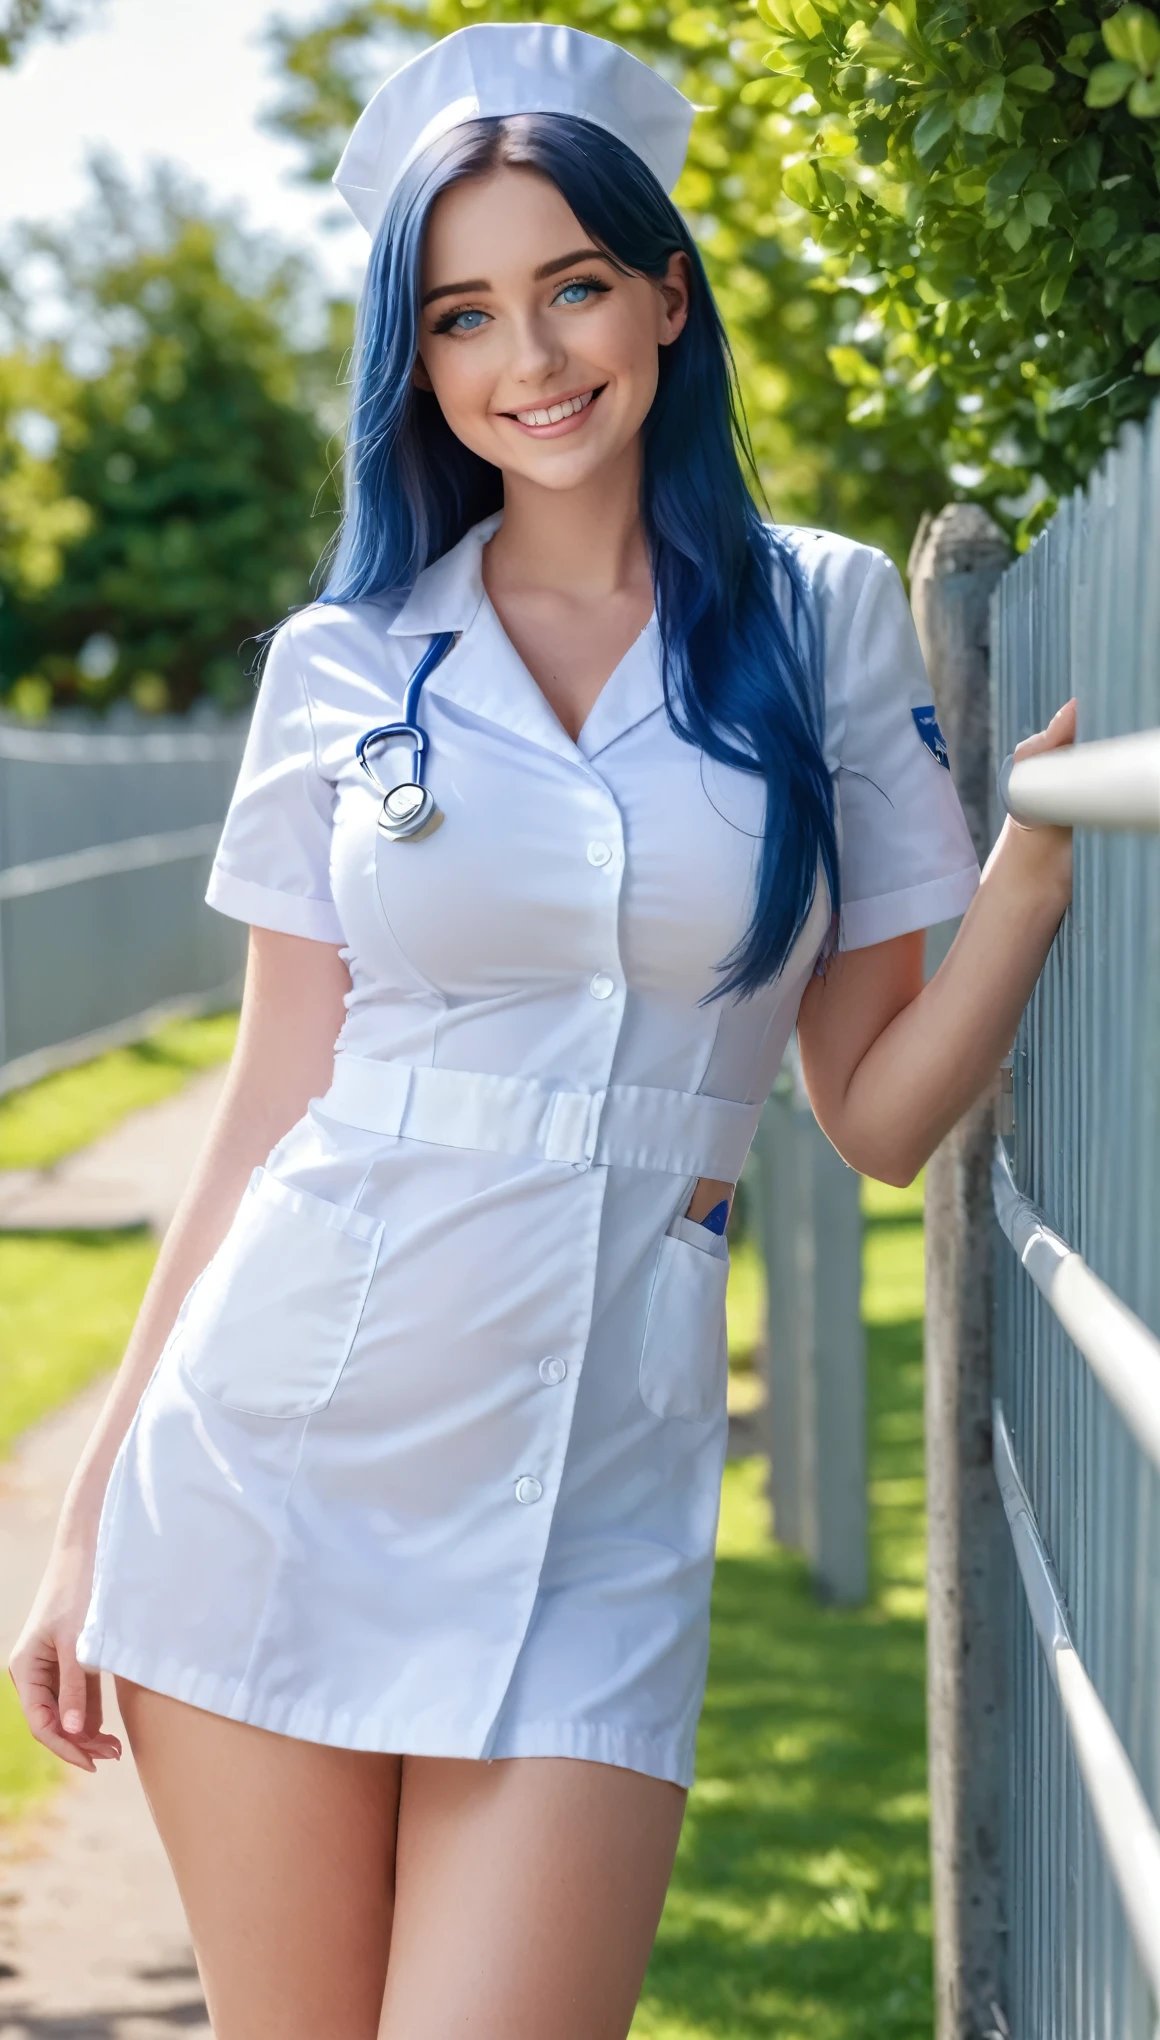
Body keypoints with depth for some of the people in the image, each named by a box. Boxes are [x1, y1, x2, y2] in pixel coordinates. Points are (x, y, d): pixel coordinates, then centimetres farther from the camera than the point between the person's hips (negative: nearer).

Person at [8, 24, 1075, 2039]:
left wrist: (1032, 871, -12)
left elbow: (879, 1111, 5)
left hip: (594, 1482, 0)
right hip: (268, 1465, 1)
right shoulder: (345, 665, 6)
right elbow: (271, 1105, 8)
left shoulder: (826, 624, 5)